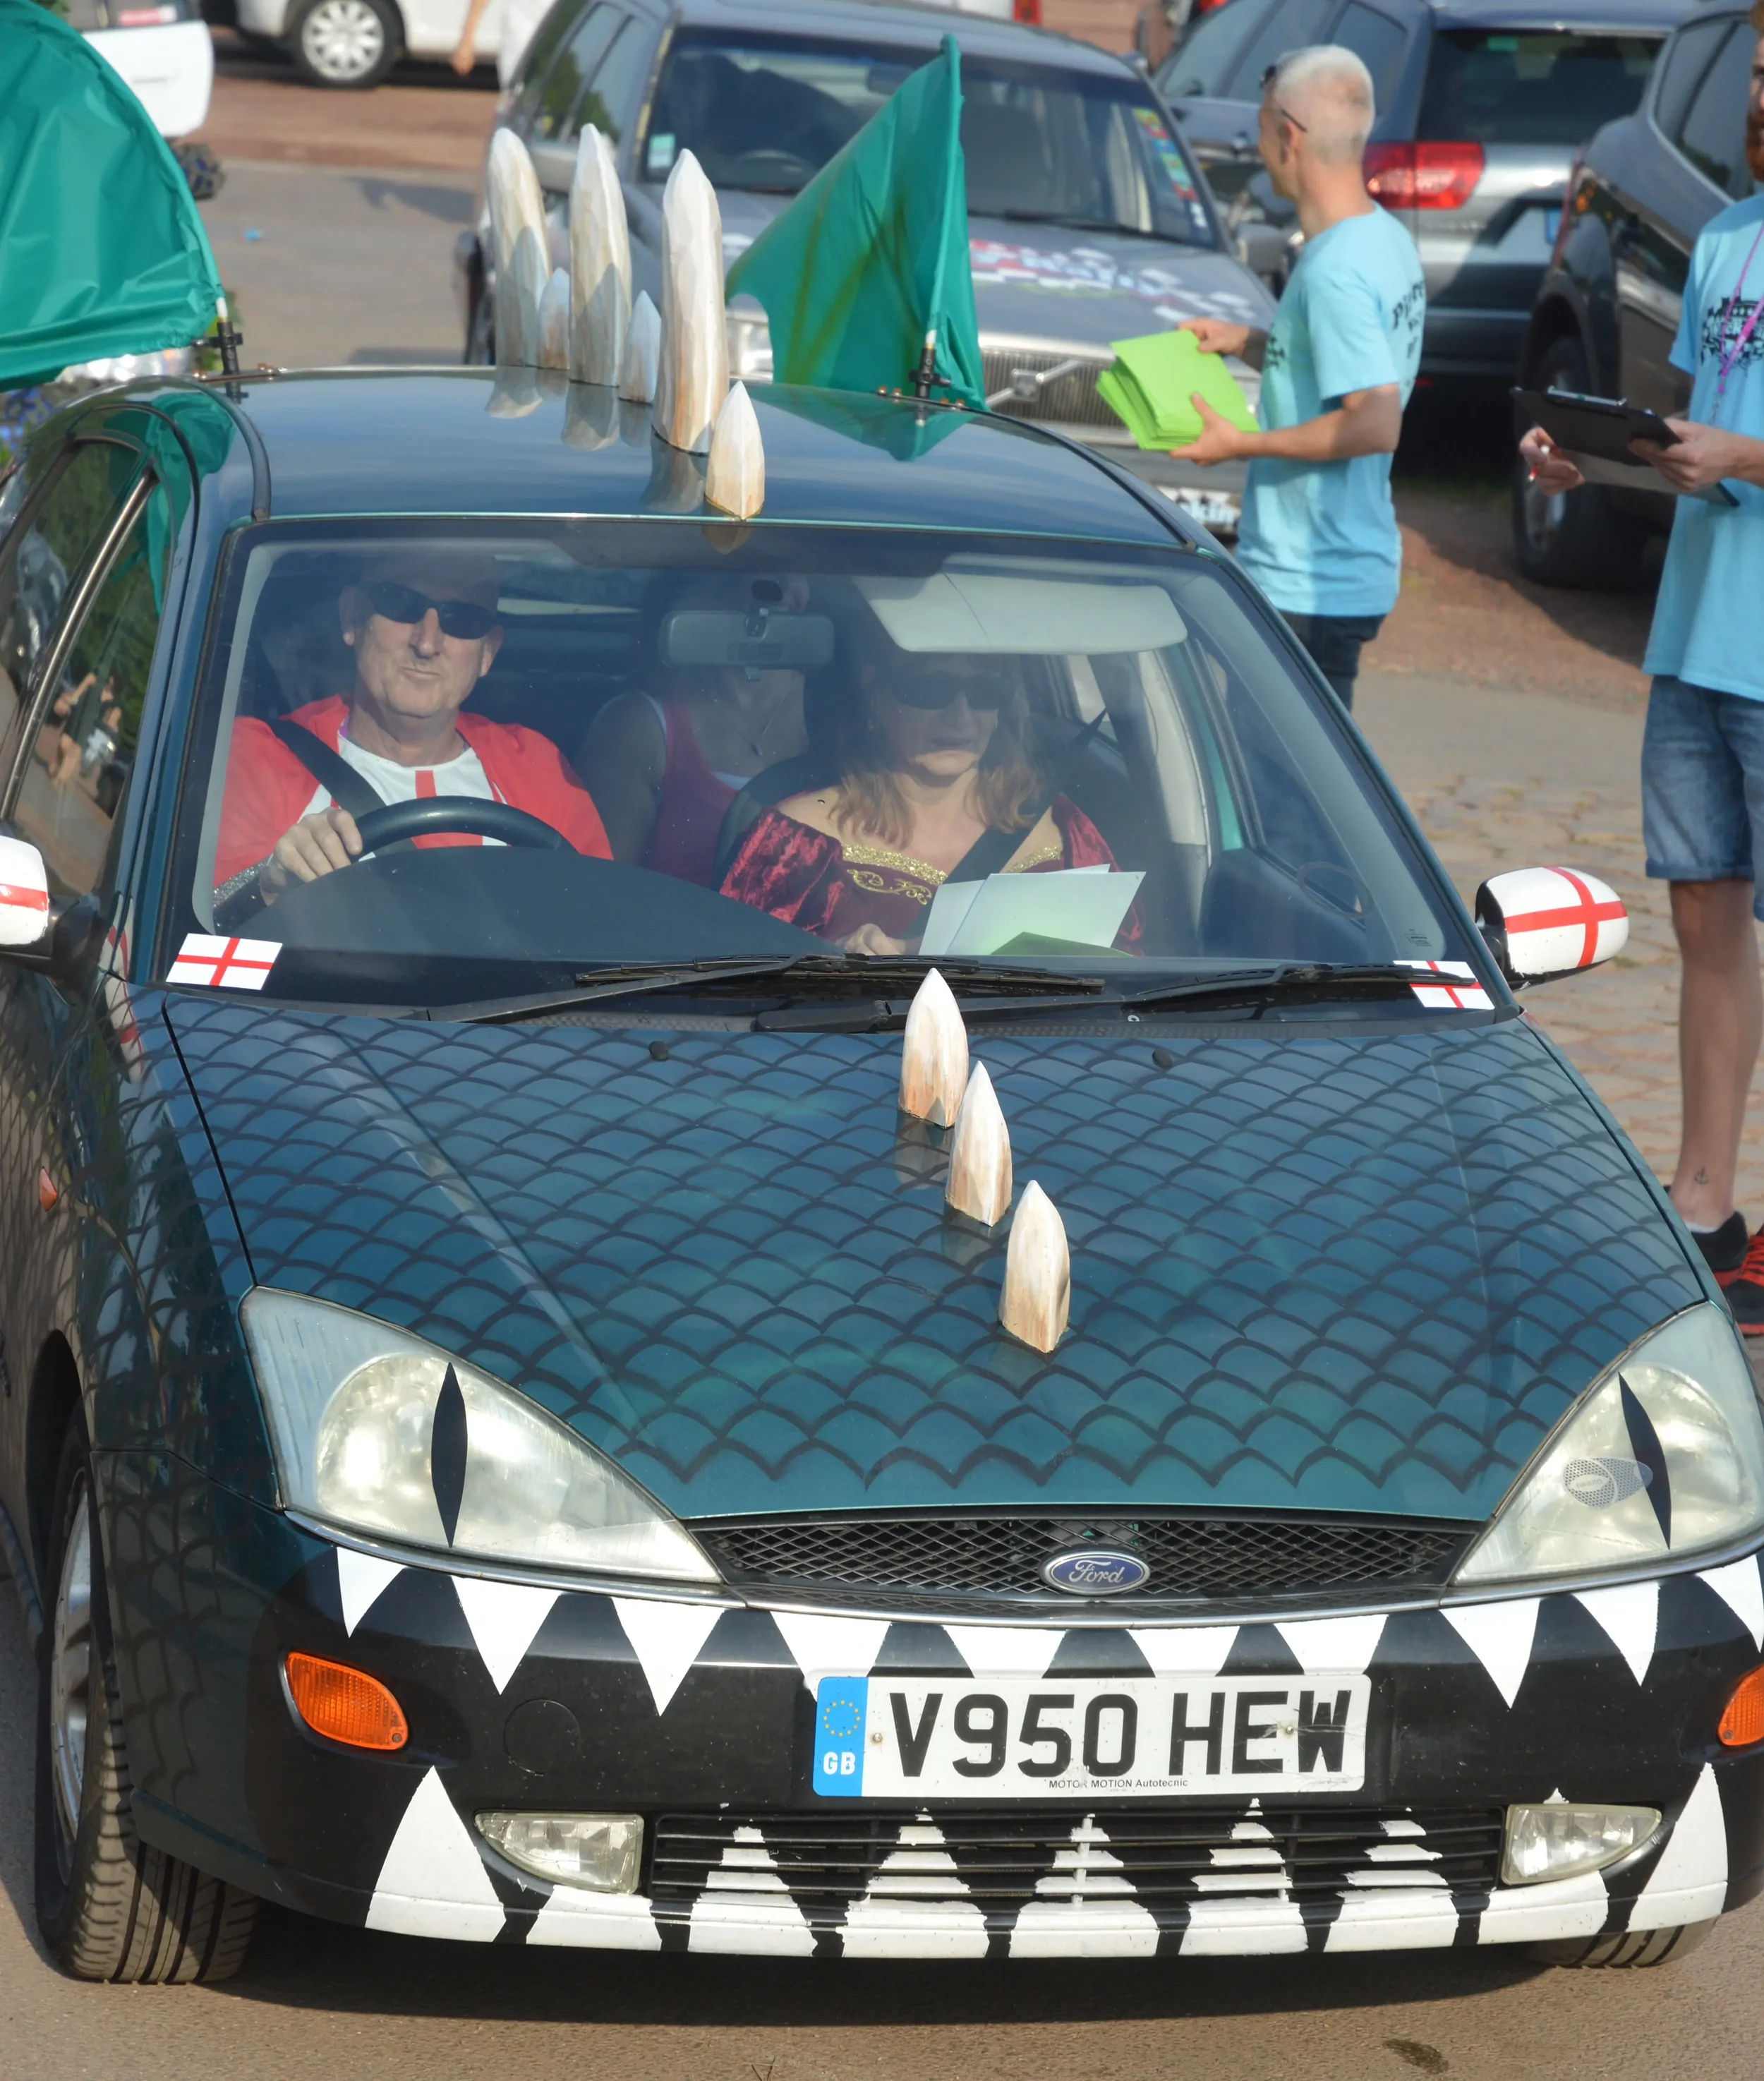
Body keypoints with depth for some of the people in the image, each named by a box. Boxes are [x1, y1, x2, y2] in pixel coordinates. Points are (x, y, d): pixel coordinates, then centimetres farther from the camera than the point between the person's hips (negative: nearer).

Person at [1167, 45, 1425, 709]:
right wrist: (1247, 342, 14)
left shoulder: (1334, 270, -22)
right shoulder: (1386, 239, 10)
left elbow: (1376, 423, -27)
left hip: (1310, 588, -10)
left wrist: (1243, 443, -18)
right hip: (1356, 569, 10)